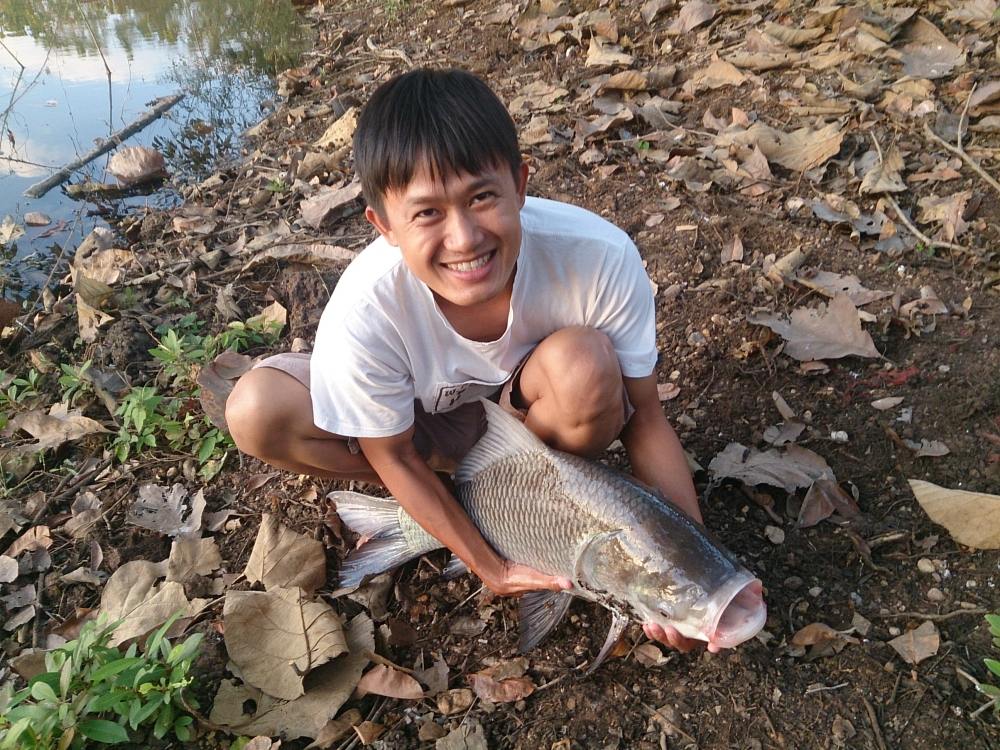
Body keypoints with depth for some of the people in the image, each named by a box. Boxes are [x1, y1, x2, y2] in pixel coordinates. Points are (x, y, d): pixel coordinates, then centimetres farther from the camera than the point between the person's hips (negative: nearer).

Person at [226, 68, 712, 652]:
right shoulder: (363, 313, -32)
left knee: (582, 363, -35)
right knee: (256, 413, -21)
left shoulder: (601, 258, -33)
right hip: (433, 423, 1)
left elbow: (645, 417, -20)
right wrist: (488, 565, -17)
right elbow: (394, 457, -16)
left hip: (536, 410, 0)